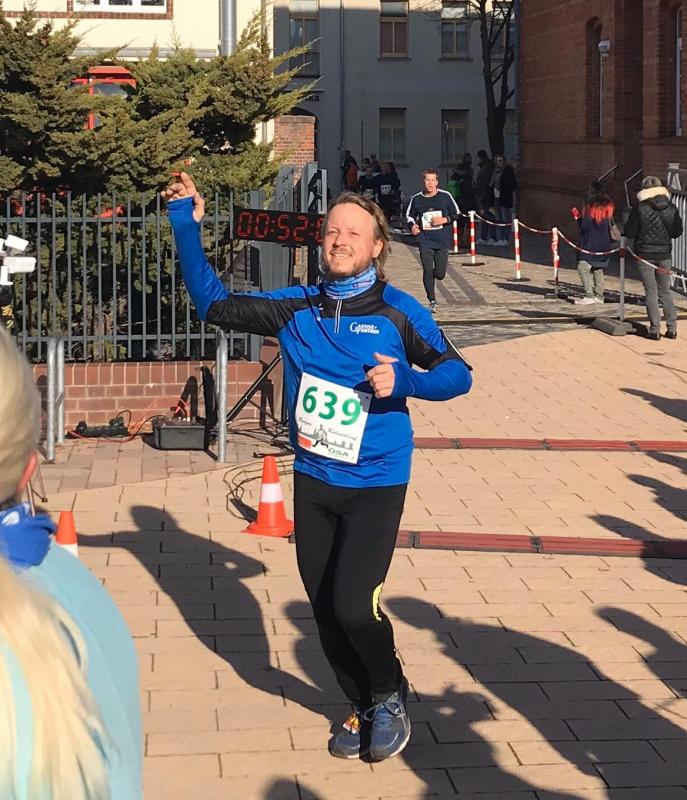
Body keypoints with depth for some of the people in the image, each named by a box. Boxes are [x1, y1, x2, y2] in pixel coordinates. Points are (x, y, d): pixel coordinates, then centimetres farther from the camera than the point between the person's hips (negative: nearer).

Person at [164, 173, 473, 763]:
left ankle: (390, 696, 14)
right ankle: (364, 708, 34)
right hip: (312, 482, 4)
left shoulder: (398, 312, -7)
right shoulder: (297, 308, 2)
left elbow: (458, 373, -6)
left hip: (376, 485, -4)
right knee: (325, 610, 10)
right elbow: (215, 304, 3)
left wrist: (404, 380, -24)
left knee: (353, 605, -16)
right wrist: (187, 227, -4)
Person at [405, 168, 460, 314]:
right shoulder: (417, 199, 3)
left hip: (443, 240, 0)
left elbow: (456, 214, 6)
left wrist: (444, 220, -12)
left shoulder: (445, 196, -1)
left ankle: (433, 275, 39)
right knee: (428, 271, -7)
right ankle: (432, 302, 4)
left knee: (440, 274, 1)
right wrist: (412, 226, -3)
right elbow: (409, 215, 17)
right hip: (425, 240, 0)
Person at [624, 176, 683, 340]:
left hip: (645, 254, -3)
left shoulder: (639, 208, -12)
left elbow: (629, 232, -9)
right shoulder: (671, 208, -3)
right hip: (664, 254, 3)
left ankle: (655, 329, 0)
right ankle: (672, 327, 10)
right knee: (665, 291, 15)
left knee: (651, 292, 3)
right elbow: (677, 232, 3)